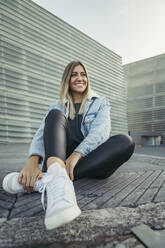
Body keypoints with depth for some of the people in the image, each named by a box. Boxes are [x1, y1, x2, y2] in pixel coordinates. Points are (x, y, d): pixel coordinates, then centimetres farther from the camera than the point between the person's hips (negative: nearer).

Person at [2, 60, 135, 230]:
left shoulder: (100, 103, 10)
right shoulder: (58, 106, 13)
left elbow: (100, 131, -11)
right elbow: (42, 133, -5)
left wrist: (76, 154, -29)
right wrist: (33, 161, -27)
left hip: (91, 161, 0)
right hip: (61, 157, 1)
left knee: (125, 142, -29)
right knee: (56, 115, -21)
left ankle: (45, 180, -39)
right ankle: (58, 181, -52)